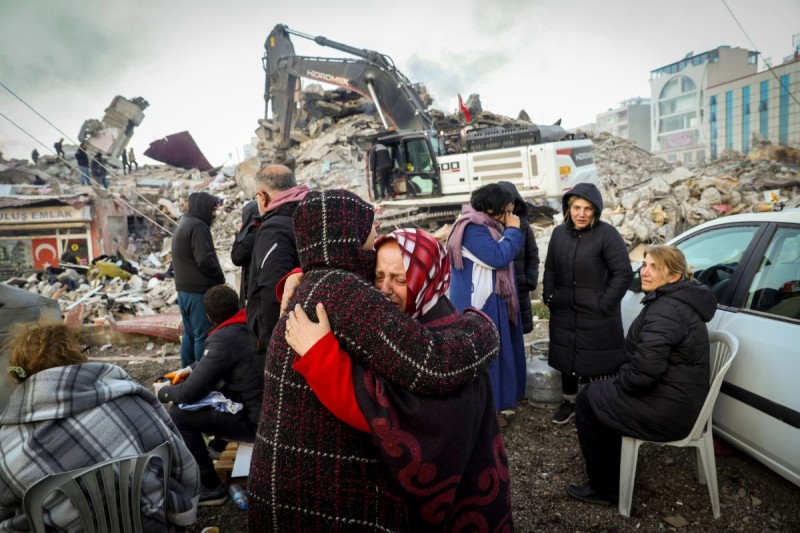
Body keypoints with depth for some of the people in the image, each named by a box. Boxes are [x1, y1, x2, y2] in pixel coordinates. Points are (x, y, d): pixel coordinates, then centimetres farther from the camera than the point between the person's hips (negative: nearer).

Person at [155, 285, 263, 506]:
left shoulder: (223, 339, -22)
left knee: (178, 416, -8)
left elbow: (190, 393, -17)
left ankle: (210, 488, 4)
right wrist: (193, 369, 15)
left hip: (256, 419, -9)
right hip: (269, 406, 9)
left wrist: (163, 392, 2)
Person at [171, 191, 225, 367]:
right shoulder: (198, 226, -15)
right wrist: (220, 277, -6)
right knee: (203, 335, -4)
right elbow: (205, 260, -23)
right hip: (199, 290, -10)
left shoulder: (183, 223, 16)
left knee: (190, 334, 17)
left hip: (184, 288, 10)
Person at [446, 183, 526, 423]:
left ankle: (492, 403, 31)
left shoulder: (486, 226, 11)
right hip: (479, 304, -11)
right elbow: (497, 257, -27)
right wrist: (513, 230, -17)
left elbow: (499, 257, 18)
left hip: (487, 301, 11)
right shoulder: (473, 229, -22)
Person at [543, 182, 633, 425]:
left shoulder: (607, 234, -13)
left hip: (598, 317, -5)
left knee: (598, 362, 3)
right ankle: (569, 401, 35)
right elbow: (550, 269, 15)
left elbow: (623, 273, -14)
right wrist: (549, 297, 6)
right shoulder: (559, 233, 5)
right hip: (564, 313, 5)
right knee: (567, 358, 16)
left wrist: (604, 304, -15)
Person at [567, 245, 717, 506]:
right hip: (682, 401, 10)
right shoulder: (678, 300, 8)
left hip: (668, 411, -10)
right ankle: (611, 474, 30)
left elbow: (644, 370, -32)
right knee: (600, 391, 20)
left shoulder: (666, 310, -25)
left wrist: (619, 382, -12)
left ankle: (605, 489, 15)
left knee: (587, 400, 2)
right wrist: (620, 380, 7)